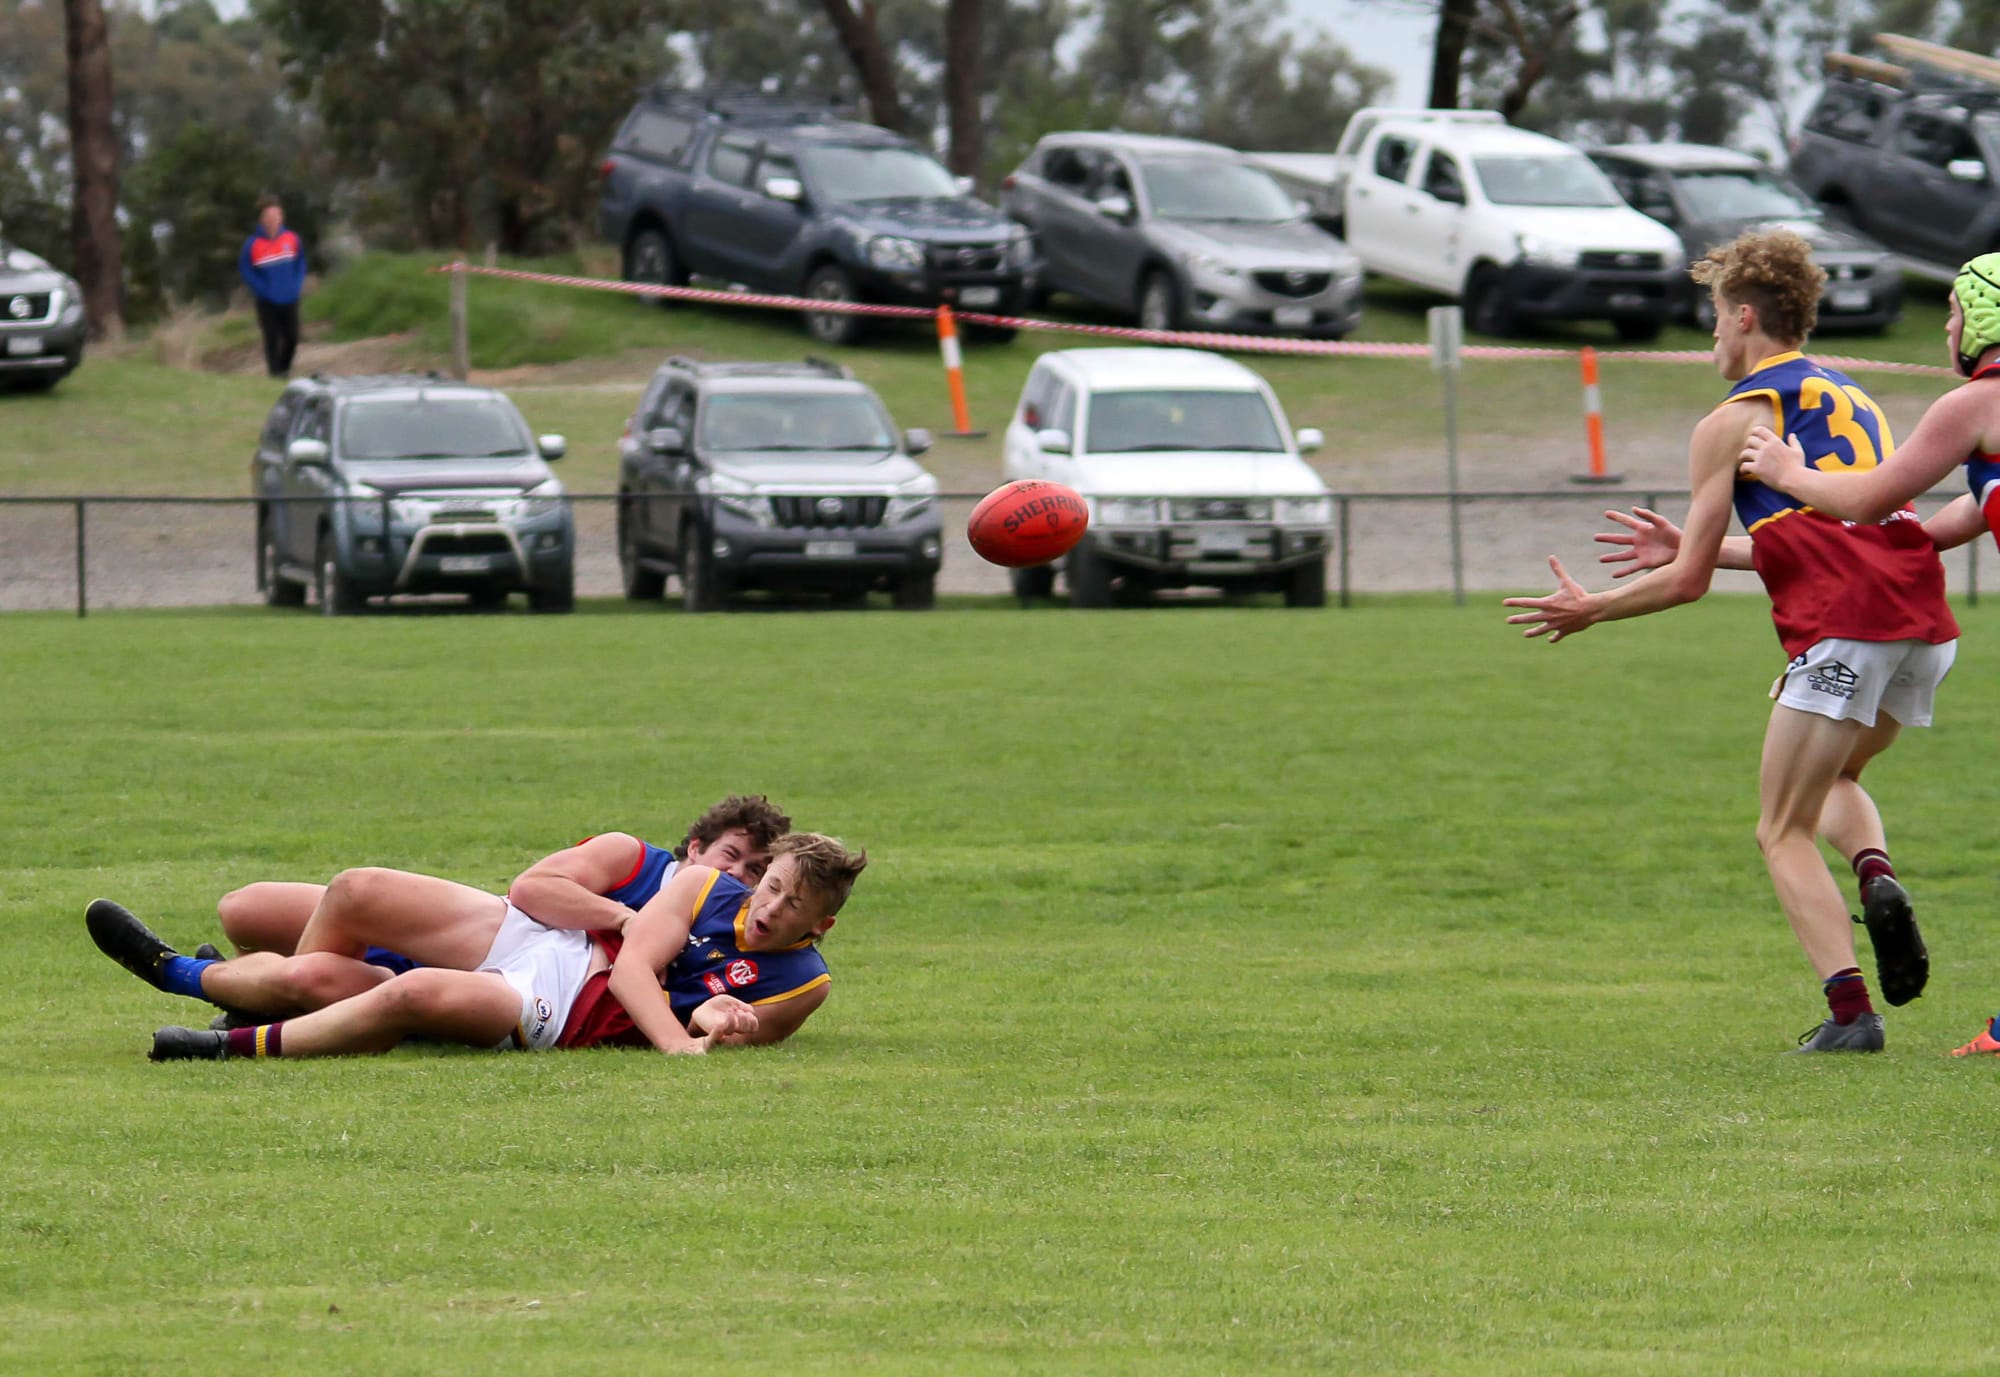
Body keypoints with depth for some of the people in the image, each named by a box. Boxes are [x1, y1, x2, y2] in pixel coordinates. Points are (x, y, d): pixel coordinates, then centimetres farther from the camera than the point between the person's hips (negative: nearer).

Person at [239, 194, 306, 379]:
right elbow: (246, 271, -6)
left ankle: (285, 369, 24)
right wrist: (263, 289, -13)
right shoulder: (253, 244, -12)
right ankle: (275, 372, 9)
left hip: (290, 300, 3)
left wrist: (297, 285, -3)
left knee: (292, 337, 5)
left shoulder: (292, 239, -3)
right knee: (272, 338, -1)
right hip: (268, 302, -3)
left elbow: (301, 263, 8)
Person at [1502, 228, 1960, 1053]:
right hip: (1926, 623, 7)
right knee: (1835, 779, 30)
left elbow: (1688, 581, 6)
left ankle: (1850, 1011, -13)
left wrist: (1589, 611, 22)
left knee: (1784, 832, 4)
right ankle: (1877, 876, -3)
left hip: (1842, 628, -7)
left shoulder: (1734, 420, 7)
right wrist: (1691, 547, 42)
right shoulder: (1853, 401, 27)